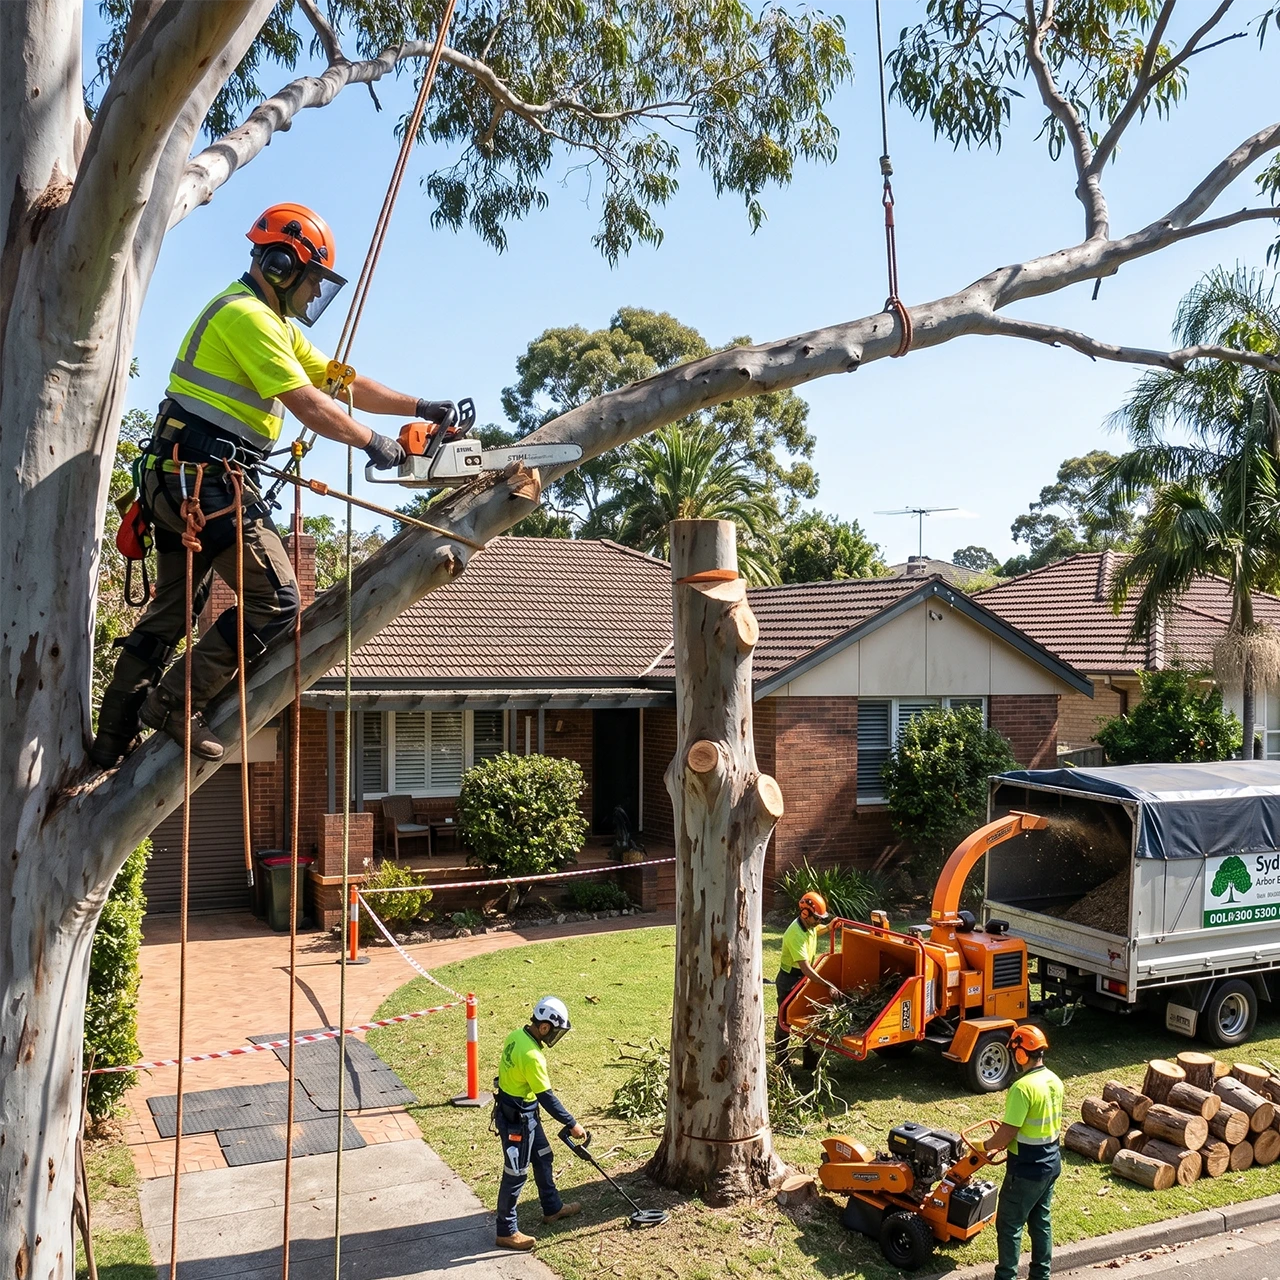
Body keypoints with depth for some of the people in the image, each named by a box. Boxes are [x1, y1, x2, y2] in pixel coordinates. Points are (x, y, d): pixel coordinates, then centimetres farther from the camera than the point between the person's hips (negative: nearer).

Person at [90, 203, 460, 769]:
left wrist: (418, 407, 15)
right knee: (275, 600, -8)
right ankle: (174, 703, -3)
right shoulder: (246, 314, -12)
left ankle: (113, 739, 21)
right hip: (209, 480, -11)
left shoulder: (274, 324, 21)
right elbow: (307, 404, -17)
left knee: (171, 608, 14)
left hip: (180, 480, 11)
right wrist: (374, 442, -7)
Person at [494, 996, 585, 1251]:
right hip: (516, 1120, -10)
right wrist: (572, 1124, -16)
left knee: (543, 1158, 23)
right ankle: (506, 1232, 17)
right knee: (515, 1174, 4)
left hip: (524, 1114, 10)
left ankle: (552, 1208, 40)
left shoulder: (517, 1036, -3)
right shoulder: (531, 1056, -31)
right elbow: (546, 1097, -25)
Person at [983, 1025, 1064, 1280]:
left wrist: (986, 1146, -4)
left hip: (1026, 1170, -8)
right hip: (1051, 1163, 8)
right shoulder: (1054, 1081, 2)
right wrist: (1005, 1144, 16)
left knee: (1009, 1225, 6)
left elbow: (1007, 1132, -24)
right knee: (1041, 1221, 20)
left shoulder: (1022, 1087, -26)